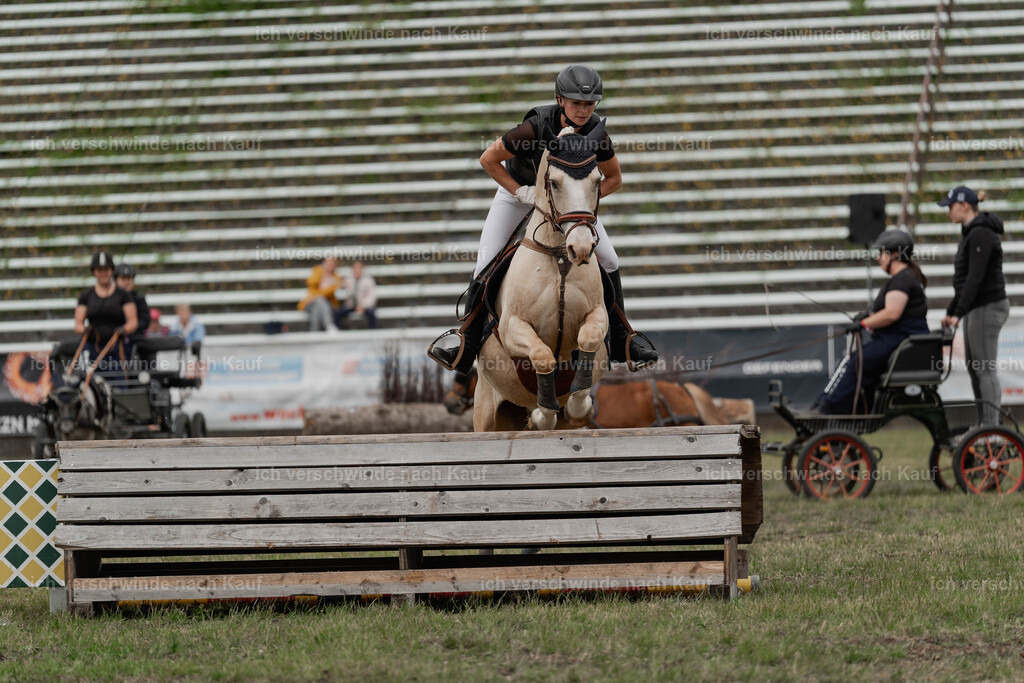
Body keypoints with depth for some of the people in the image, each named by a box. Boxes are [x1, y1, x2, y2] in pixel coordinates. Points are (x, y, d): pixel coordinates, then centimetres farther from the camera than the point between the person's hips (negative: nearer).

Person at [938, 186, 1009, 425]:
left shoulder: (981, 234, -16)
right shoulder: (970, 234, 16)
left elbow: (975, 278, -22)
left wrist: (958, 313, -23)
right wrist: (951, 311, 23)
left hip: (987, 307, -10)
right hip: (977, 308, 10)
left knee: (985, 369, -10)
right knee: (974, 368, 11)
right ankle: (984, 426, 15)